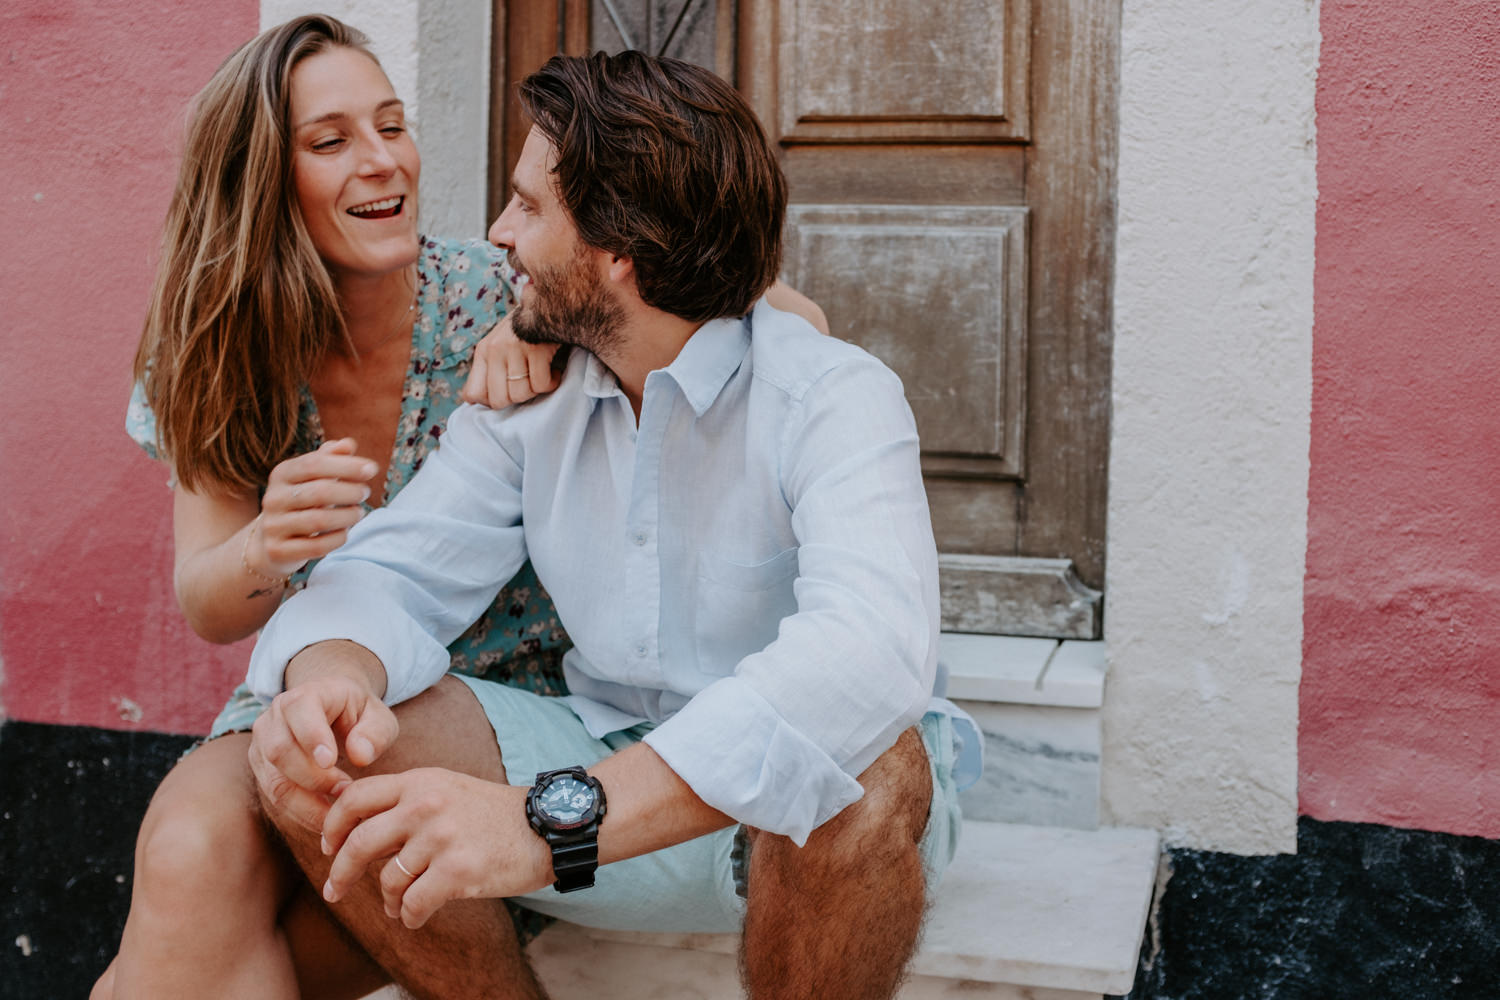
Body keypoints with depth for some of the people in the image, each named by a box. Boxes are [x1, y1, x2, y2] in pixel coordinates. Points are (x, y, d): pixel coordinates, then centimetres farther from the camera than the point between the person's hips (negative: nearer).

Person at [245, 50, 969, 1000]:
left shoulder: (833, 396, -20)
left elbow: (870, 649, -38)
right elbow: (398, 571, -2)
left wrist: (552, 821, -48)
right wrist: (331, 674, -30)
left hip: (784, 813, -4)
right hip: (608, 759, 5)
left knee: (857, 766, -39)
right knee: (323, 755, -15)